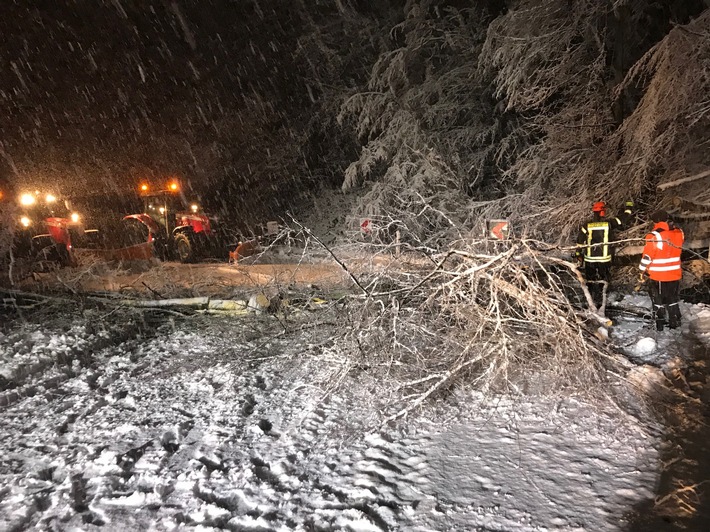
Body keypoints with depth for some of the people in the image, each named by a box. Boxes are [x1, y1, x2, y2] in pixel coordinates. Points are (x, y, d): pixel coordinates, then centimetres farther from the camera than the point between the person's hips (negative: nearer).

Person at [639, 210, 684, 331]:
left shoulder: (654, 236, -19)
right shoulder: (679, 233, -4)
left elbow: (647, 256, -17)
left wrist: (642, 271, -6)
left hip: (658, 276, -4)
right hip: (675, 274, 5)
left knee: (658, 301, 10)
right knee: (673, 299, 19)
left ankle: (659, 325, 15)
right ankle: (675, 323, 27)